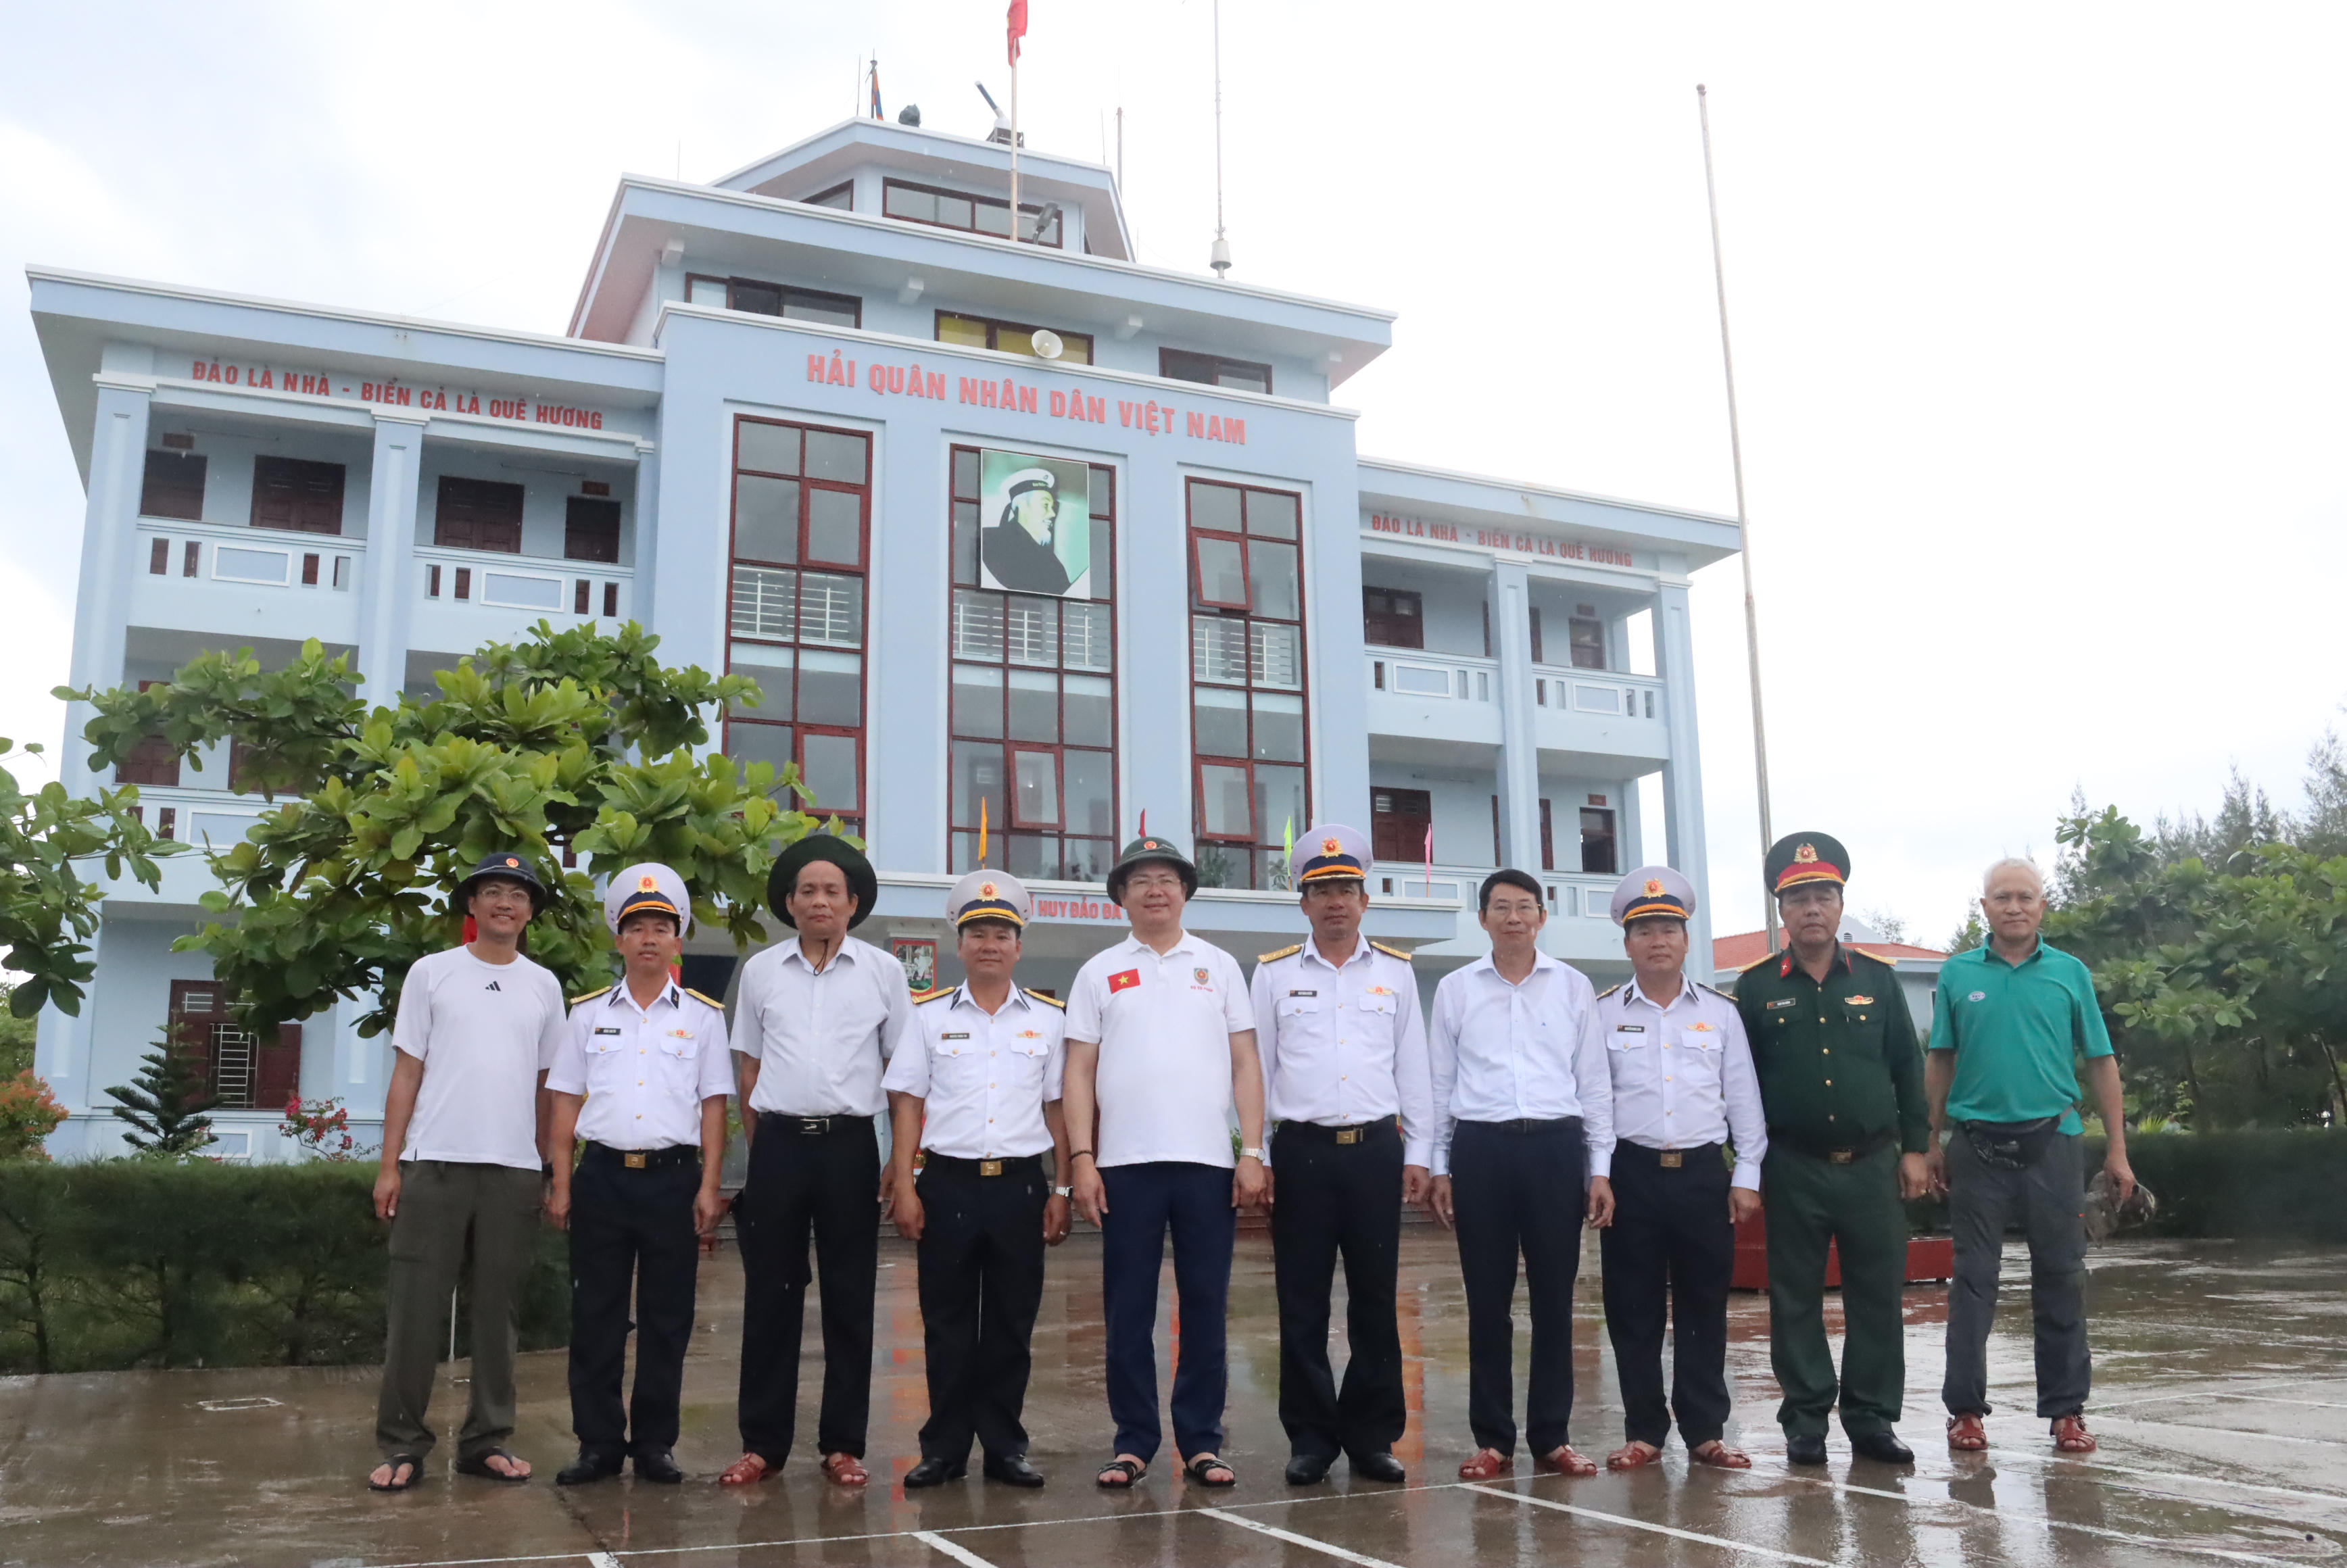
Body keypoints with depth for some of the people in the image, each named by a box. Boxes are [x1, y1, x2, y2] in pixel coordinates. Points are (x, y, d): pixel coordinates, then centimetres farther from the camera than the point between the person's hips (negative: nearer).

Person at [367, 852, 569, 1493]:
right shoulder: (431, 973, 5)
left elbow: (546, 1084, 13)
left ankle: (487, 1440, 15)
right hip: (434, 1163, -2)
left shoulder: (544, 986, 11)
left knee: (499, 1309, 6)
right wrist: (389, 1164, -2)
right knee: (415, 1307, 0)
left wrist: (549, 1169, 8)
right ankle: (402, 1444, 9)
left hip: (515, 1169, 2)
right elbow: (406, 1073, 4)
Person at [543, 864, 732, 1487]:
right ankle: (598, 1443, 13)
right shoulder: (588, 1013, 10)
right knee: (595, 1316, 3)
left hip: (672, 1177, -1)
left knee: (666, 1318, 4)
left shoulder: (703, 1016, 7)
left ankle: (655, 1443, 13)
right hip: (602, 1175, 1)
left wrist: (709, 1187, -3)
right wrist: (561, 1185, 3)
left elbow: (713, 1106, 5)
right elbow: (566, 1103, 9)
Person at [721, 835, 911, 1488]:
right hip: (779, 1143, 1)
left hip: (850, 1145, -1)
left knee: (850, 1298, 5)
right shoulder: (761, 970, 7)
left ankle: (843, 1443, 15)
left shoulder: (883, 971, 3)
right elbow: (749, 1070, 12)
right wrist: (762, 1153, 6)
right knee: (770, 1295, 5)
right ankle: (762, 1442, 14)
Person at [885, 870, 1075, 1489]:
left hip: (1020, 1186, 1)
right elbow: (907, 1103, 4)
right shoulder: (929, 1015, 5)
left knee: (1011, 1323, 6)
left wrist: (1061, 1190, 4)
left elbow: (1057, 1109, 9)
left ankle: (1005, 1446, 17)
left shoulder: (1047, 1019, 8)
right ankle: (944, 1449, 16)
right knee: (947, 1322, 5)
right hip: (948, 1183, -1)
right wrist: (904, 1188, -3)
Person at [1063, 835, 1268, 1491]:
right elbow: (1079, 1071, 5)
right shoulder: (1099, 973, 8)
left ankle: (1201, 1441, 13)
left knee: (1205, 1306, 4)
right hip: (1125, 1165, 0)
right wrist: (1082, 1158, -4)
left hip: (1209, 1163, 1)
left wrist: (1253, 1153, -1)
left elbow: (1245, 1064, 8)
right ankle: (1133, 1442, 14)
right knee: (1127, 1310, 4)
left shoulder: (1219, 967, 10)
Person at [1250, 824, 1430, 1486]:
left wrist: (1418, 1153, 5)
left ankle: (1372, 1436, 16)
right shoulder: (1273, 973, 6)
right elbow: (1256, 1068, 5)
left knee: (1375, 1299, 5)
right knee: (1302, 1303, 3)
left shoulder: (1396, 972, 9)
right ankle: (1311, 1438, 13)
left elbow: (1413, 1068, 9)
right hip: (1302, 1151, -1)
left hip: (1377, 1149, 1)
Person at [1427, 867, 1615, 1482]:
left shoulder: (1574, 987, 7)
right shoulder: (1455, 989, 7)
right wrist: (1438, 1166, 4)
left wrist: (1600, 1168, 4)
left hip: (1555, 1146, 1)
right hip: (1480, 1148, 0)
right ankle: (1492, 1438, 13)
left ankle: (1552, 1436, 15)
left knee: (1554, 1296, 5)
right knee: (1488, 1299, 4)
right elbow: (1440, 1082, 8)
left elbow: (1594, 1081, 8)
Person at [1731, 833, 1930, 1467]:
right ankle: (1805, 1421, 14)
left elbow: (1908, 1069, 9)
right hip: (1792, 1169, -1)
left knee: (1877, 1296, 5)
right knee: (1796, 1300, 4)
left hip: (1872, 1164, 1)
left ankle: (1872, 1419, 16)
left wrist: (1914, 1148, 4)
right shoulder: (1756, 988, 2)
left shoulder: (1877, 980, 7)